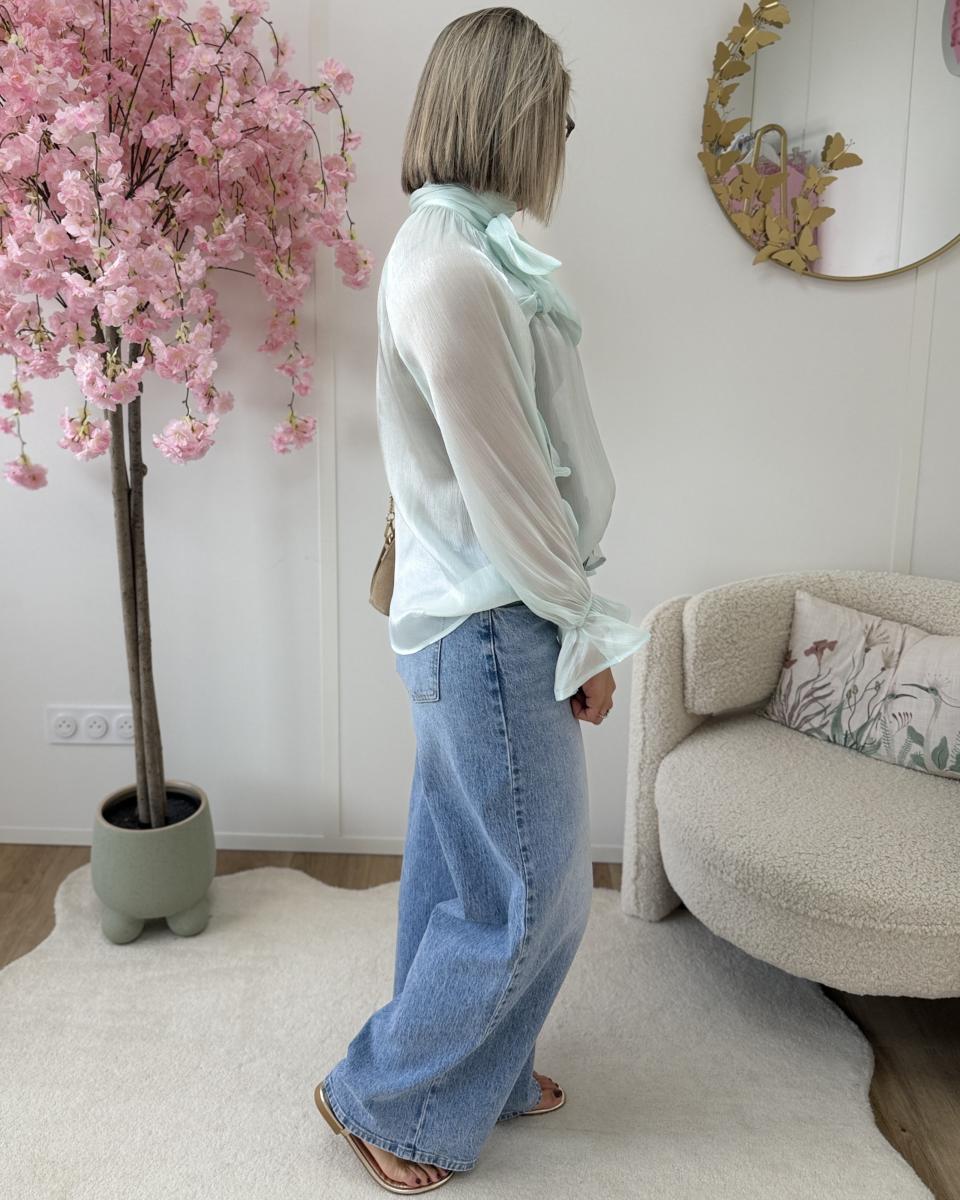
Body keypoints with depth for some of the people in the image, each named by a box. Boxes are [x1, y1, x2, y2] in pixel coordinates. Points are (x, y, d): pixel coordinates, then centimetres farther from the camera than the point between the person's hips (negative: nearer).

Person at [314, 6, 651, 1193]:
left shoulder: (455, 245, 11)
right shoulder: (454, 268, -21)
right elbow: (504, 483, -21)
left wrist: (566, 612, 17)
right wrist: (586, 631, -11)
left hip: (471, 616, 10)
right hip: (491, 625, -10)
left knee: (464, 866, 20)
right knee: (532, 890, 5)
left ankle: (473, 1070, 40)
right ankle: (382, 1096, 24)